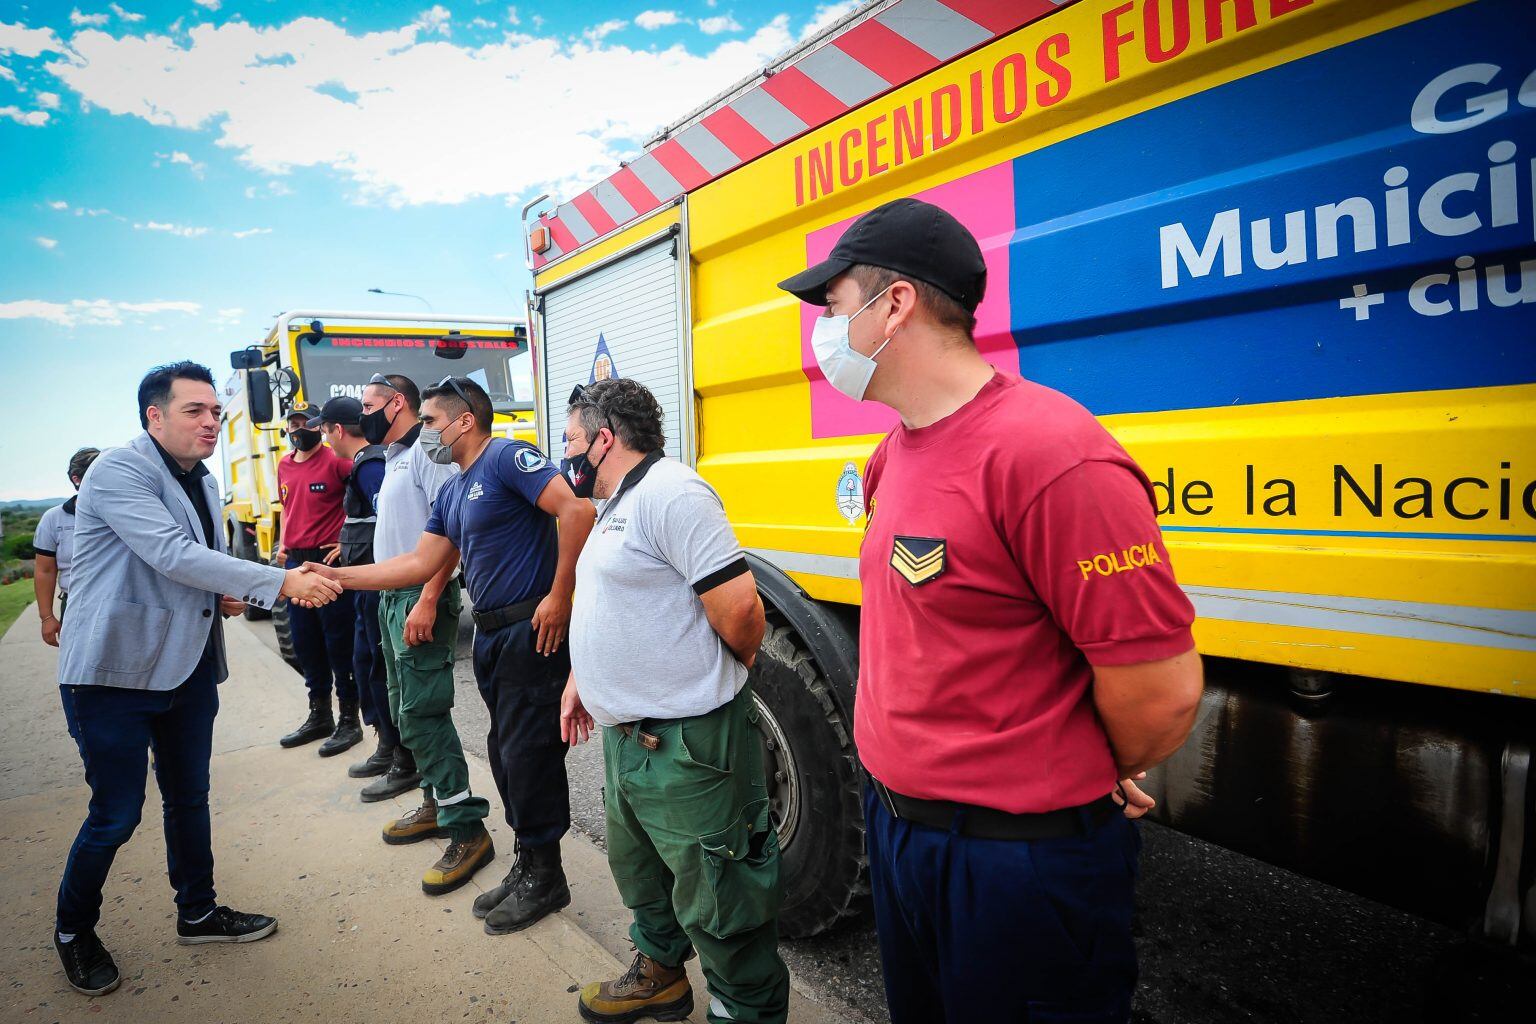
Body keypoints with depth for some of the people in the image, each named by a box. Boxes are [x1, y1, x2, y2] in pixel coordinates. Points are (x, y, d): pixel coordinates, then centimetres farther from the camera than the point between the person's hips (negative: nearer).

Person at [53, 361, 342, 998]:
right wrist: (281, 583, -32)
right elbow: (174, 556, -27)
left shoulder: (201, 481, 11)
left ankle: (197, 912, 35)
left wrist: (226, 593, 2)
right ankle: (74, 931, 27)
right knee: (115, 815, 2)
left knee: (189, 797, 17)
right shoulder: (118, 473, -16)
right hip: (115, 671, -8)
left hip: (188, 667, 8)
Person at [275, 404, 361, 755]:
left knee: (339, 643, -1)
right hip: (296, 563, 8)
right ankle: (319, 715, 28)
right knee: (305, 644, 14)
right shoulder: (285, 466, 13)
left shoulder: (335, 460, -9)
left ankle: (348, 720, 10)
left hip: (328, 561, -8)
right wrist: (283, 545, 14)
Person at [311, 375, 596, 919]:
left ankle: (544, 877, 16)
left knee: (528, 754, -1)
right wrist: (337, 577, 11)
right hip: (491, 635, 10)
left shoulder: (507, 458, -13)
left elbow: (576, 510, -24)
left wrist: (560, 595, -22)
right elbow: (420, 563, 16)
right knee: (505, 754, 16)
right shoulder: (451, 492, 17)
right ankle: (527, 866, 31)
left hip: (532, 631, -10)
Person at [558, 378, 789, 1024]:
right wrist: (581, 680, 19)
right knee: (638, 868, 27)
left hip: (686, 746, -11)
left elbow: (739, 607, -26)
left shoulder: (671, 493, -20)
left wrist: (731, 674, -8)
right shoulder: (617, 508, 14)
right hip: (624, 735, 11)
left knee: (715, 902, 4)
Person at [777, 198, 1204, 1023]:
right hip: (895, 823, 8)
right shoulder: (894, 458, 4)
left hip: (1018, 857, -8)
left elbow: (1163, 688, -23)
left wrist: (1096, 781, -4)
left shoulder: (1049, 454, -25)